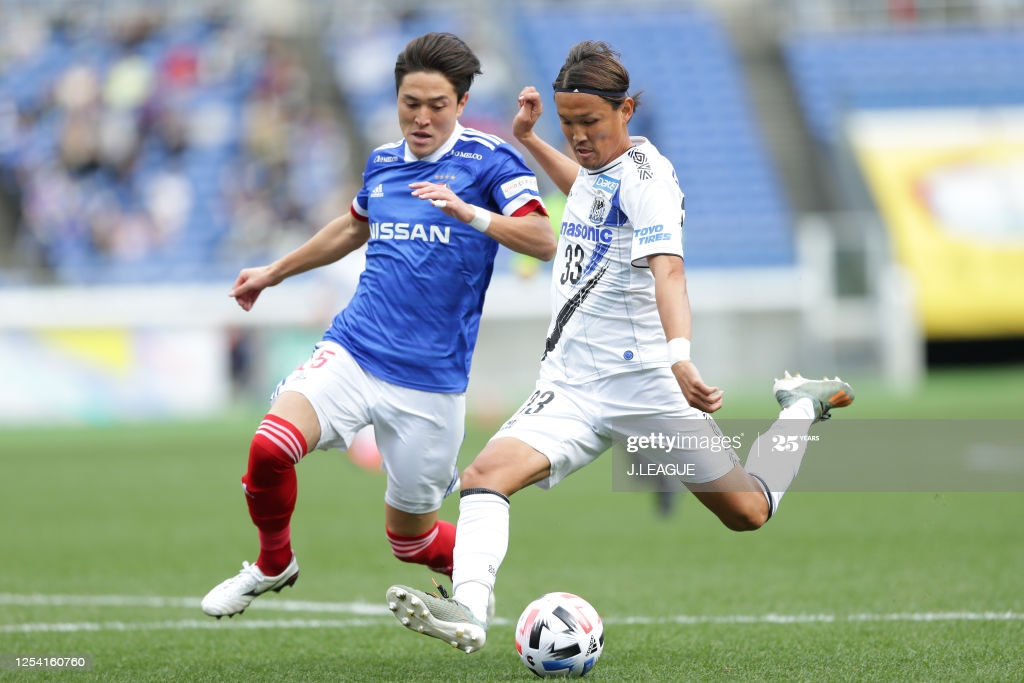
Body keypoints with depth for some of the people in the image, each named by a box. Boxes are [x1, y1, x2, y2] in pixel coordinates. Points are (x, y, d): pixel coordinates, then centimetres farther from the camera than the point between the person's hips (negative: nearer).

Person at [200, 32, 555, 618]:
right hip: (353, 350, 4)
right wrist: (273, 273, 42)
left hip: (431, 378, -4)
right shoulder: (383, 162, 12)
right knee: (271, 445, -23)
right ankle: (273, 565, 5)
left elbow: (543, 241, -18)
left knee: (410, 536, 5)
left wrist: (468, 213, -33)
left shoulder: (489, 160, -5)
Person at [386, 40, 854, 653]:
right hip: (571, 388, 7)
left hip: (644, 383, -6)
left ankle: (804, 407, 34)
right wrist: (529, 139, 32)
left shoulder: (646, 175, -14)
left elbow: (668, 269, -32)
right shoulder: (598, 166, 11)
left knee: (749, 511, 6)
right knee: (485, 475, -21)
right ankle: (468, 610, -36)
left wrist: (680, 356, -48)